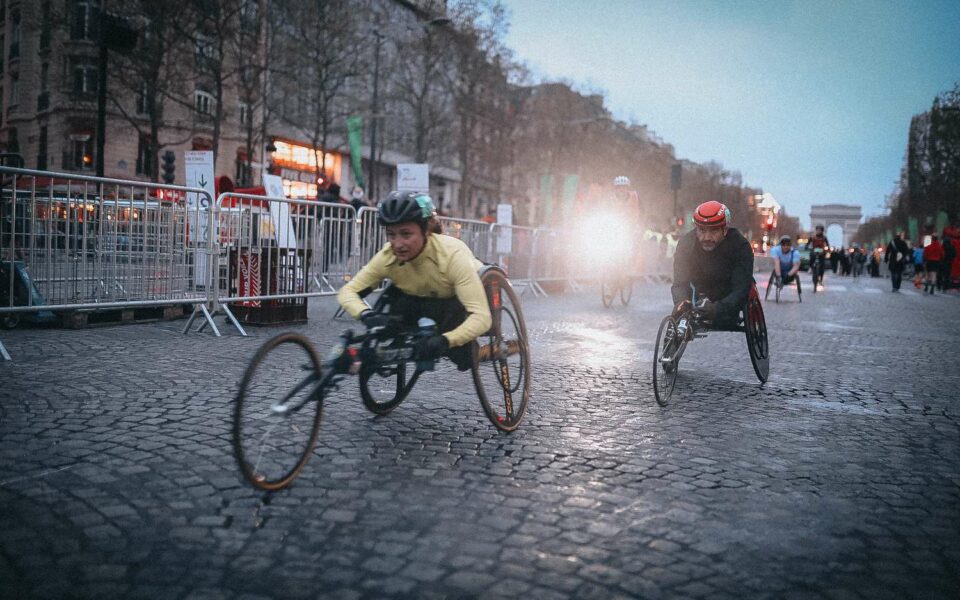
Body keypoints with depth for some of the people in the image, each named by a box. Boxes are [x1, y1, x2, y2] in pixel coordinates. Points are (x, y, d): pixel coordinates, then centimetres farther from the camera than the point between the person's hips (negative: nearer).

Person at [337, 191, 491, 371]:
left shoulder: (453, 255, -38)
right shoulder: (387, 256, -27)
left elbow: (481, 317, -44)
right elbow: (347, 291, -23)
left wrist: (444, 340, -60)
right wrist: (367, 315, -44)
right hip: (421, 301, 4)